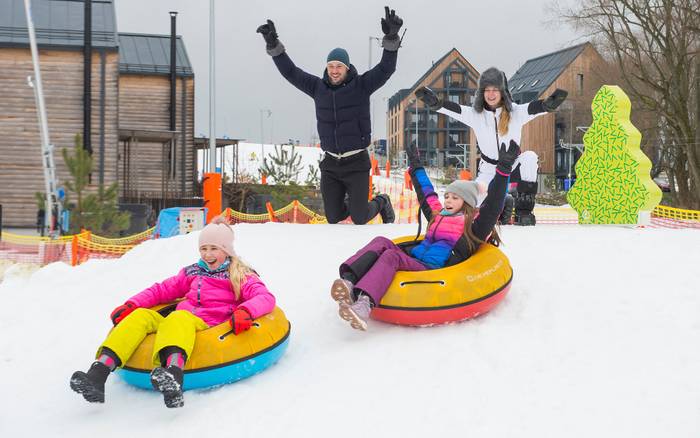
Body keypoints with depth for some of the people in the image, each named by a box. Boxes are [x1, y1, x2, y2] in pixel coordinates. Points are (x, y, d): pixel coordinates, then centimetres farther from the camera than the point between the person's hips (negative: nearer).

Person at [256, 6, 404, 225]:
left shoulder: (361, 85, -7)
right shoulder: (318, 87, 2)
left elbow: (386, 68, -19)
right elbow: (290, 72, 3)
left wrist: (391, 38, -34)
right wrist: (273, 45, -7)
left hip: (356, 163, -4)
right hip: (330, 164, 4)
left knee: (359, 219, -4)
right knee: (333, 217, 7)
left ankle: (381, 202, 30)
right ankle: (351, 204, 43)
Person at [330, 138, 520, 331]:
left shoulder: (473, 222, 8)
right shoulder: (438, 214, 29)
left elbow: (493, 205, -6)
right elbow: (426, 194, 42)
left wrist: (503, 170, -12)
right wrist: (416, 166, 51)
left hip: (435, 270, -7)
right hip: (412, 261, 7)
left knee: (391, 256, -30)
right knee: (381, 242, -13)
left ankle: (364, 303, -52)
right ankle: (349, 281, -39)